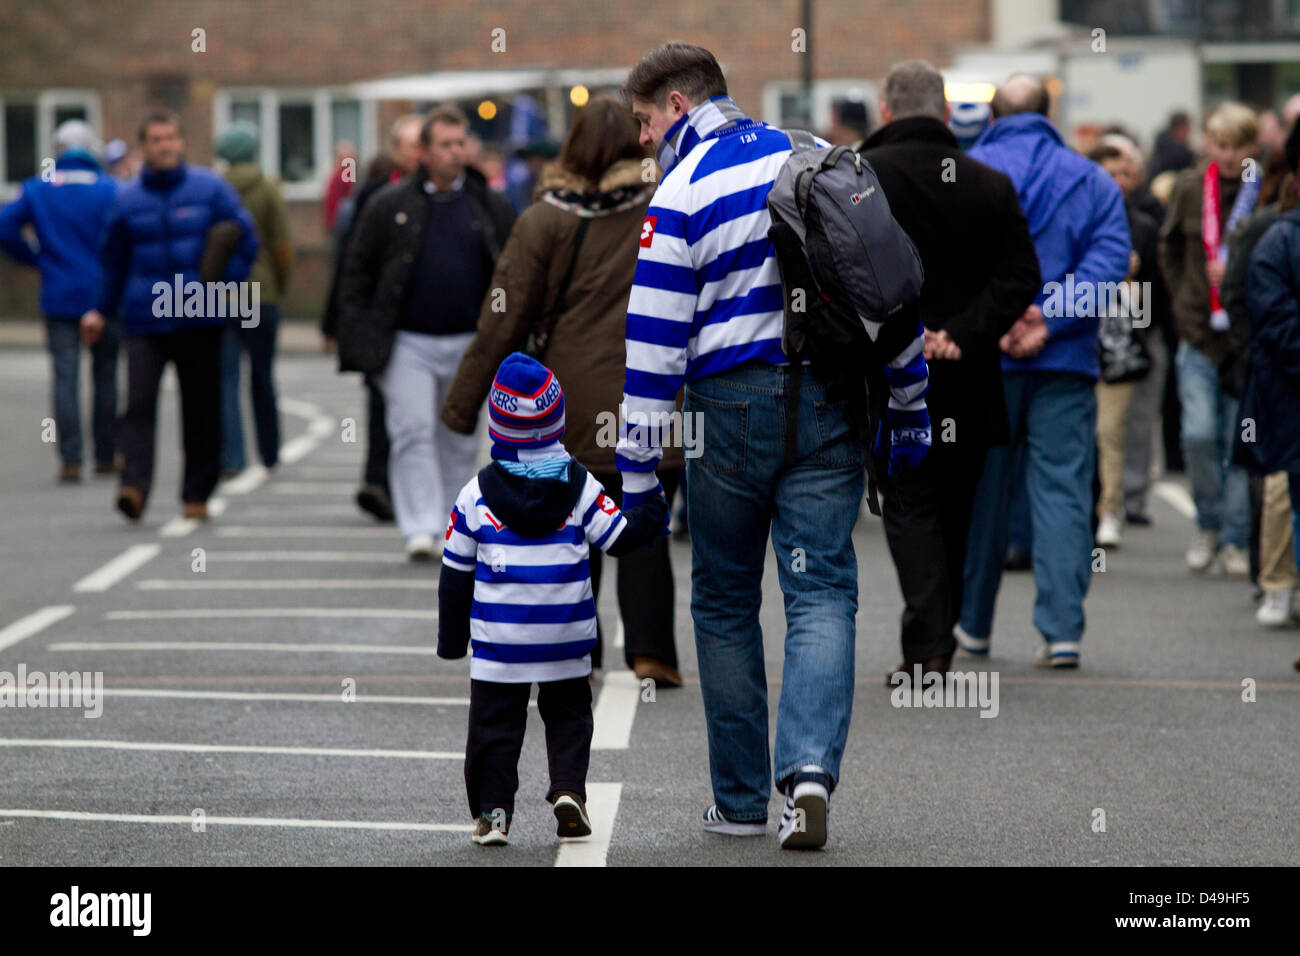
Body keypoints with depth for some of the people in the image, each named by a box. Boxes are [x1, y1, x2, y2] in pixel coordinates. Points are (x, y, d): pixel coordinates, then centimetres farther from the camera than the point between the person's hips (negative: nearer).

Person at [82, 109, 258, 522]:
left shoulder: (210, 188, 1)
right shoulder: (127, 199, 6)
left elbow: (245, 238, 4)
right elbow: (114, 260, 16)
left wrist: (225, 284, -7)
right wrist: (103, 310, 13)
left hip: (200, 320, 0)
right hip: (144, 319, 0)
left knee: (202, 407, 5)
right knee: (138, 402, -15)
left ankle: (197, 494, 15)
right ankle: (134, 485, -24)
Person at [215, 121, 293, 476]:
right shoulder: (269, 191, -4)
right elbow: (283, 247, -7)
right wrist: (280, 284, 10)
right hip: (262, 294, 0)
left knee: (225, 379, 0)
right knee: (262, 375, 13)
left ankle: (231, 454, -12)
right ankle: (269, 453, 24)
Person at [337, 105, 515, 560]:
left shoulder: (492, 208, 5)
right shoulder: (389, 206, 1)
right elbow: (357, 271, 4)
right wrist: (357, 338, -4)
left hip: (469, 343, 2)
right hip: (407, 343, -2)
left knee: (459, 440, 10)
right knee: (413, 433, -10)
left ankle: (454, 528, 23)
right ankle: (420, 531, -13)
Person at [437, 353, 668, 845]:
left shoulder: (476, 495, -3)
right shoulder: (581, 486, -4)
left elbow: (456, 574, 2)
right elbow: (620, 539, -3)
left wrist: (452, 638, 12)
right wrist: (654, 511, 15)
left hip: (498, 639, -1)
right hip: (566, 639, 1)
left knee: (495, 722, 7)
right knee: (567, 714, 15)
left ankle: (492, 810, 1)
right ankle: (569, 788, -3)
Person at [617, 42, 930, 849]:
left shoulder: (680, 198, -7)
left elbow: (655, 344, -9)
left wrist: (637, 471, -5)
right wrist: (908, 404, 19)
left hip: (731, 409, -3)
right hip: (829, 404, 3)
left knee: (726, 604, 10)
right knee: (822, 593, 1)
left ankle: (741, 802, 15)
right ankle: (812, 767, -20)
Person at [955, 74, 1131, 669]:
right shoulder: (1092, 181, 6)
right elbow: (1109, 259, -6)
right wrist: (1051, 317, -13)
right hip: (1066, 362, 0)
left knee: (979, 489, 10)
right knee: (1063, 489, 0)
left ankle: (973, 625, 20)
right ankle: (1062, 630, -9)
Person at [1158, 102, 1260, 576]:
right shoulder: (1190, 187, 5)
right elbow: (1169, 249, 19)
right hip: (1199, 331, 2)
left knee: (1239, 441, 2)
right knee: (1198, 434, -9)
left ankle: (1236, 539, 13)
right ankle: (1209, 525, 11)